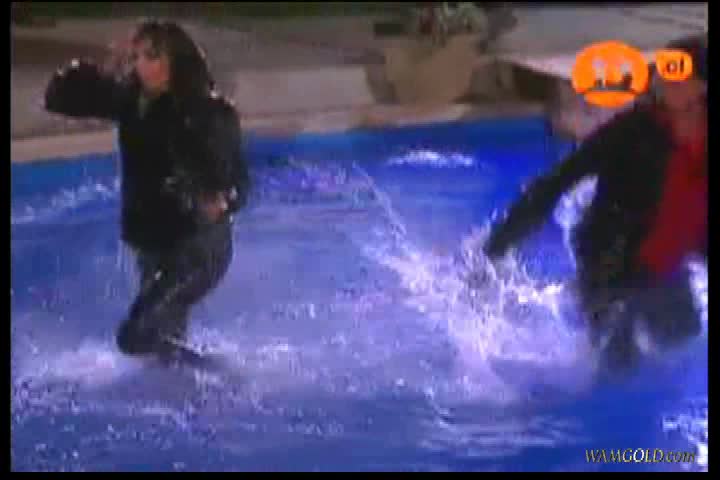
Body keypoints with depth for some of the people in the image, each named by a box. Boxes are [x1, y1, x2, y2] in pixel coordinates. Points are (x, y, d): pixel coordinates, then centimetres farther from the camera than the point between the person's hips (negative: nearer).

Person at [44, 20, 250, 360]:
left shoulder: (211, 113, -20)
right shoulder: (131, 100, -3)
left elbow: (239, 180, -16)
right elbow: (57, 98, 0)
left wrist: (223, 202, -36)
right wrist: (104, 71, -13)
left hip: (198, 248, -7)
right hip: (151, 245, 7)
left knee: (136, 336, -15)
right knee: (160, 337, 21)